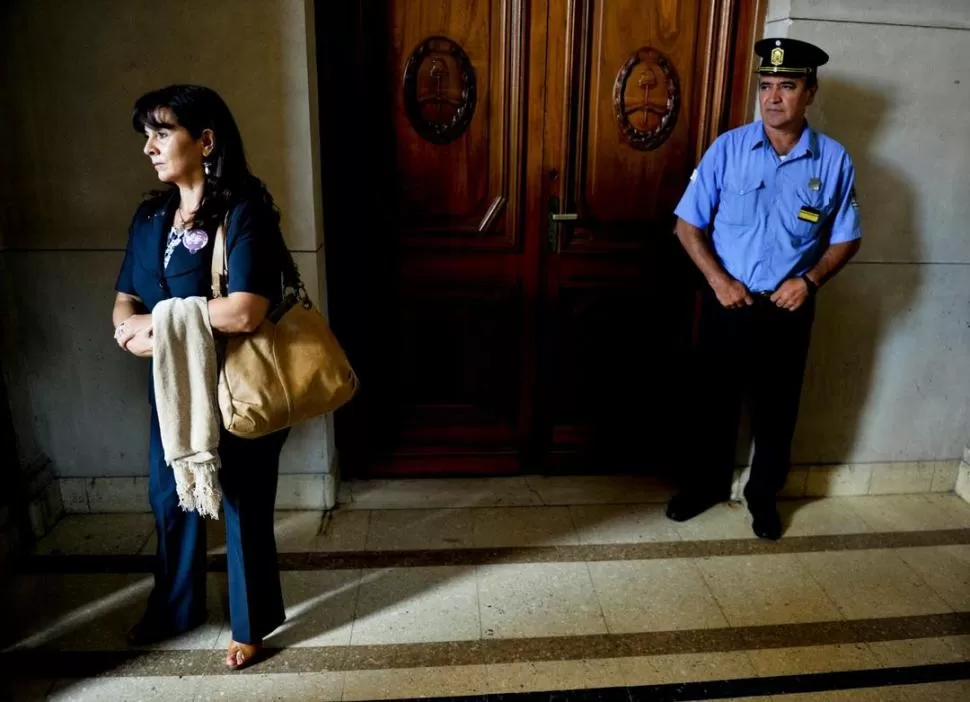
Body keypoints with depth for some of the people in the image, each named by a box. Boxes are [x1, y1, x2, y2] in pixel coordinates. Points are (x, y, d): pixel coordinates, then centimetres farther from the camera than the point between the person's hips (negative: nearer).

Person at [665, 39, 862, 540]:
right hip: (727, 303, 0)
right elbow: (688, 223, -4)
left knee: (776, 409, 13)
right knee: (715, 401, 14)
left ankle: (764, 495, 35)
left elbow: (846, 238, 4)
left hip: (788, 310, 1)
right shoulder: (728, 148, -7)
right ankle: (708, 484, 36)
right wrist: (717, 279, -16)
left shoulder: (833, 160, -4)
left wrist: (809, 280, -13)